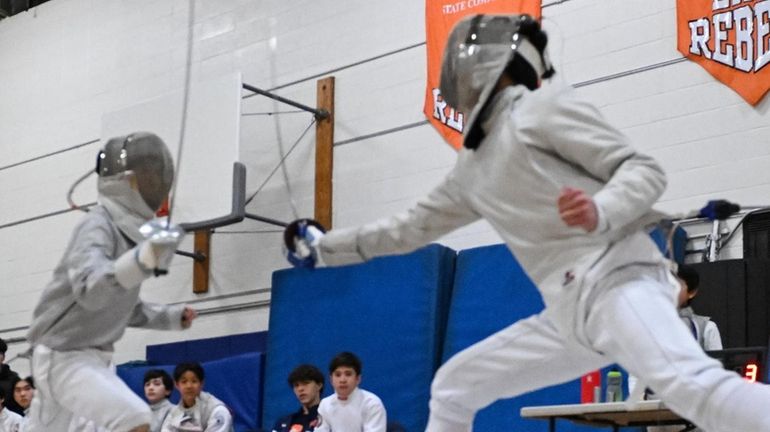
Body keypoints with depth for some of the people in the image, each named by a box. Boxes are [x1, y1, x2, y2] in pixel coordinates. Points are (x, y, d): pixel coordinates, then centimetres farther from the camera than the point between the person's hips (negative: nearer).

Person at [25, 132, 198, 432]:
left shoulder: (129, 229, 9)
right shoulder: (97, 226, -18)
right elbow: (90, 291, -37)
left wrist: (171, 316, 10)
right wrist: (142, 259, -53)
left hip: (92, 357, 10)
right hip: (62, 358, -10)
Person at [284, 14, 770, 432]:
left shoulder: (543, 106, -2)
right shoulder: (474, 167, 22)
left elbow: (644, 169, -8)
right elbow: (410, 228, 34)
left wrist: (601, 211, -28)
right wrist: (323, 247, 38)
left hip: (618, 281, -9)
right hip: (572, 312, 9)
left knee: (688, 384, -36)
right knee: (452, 388, 17)